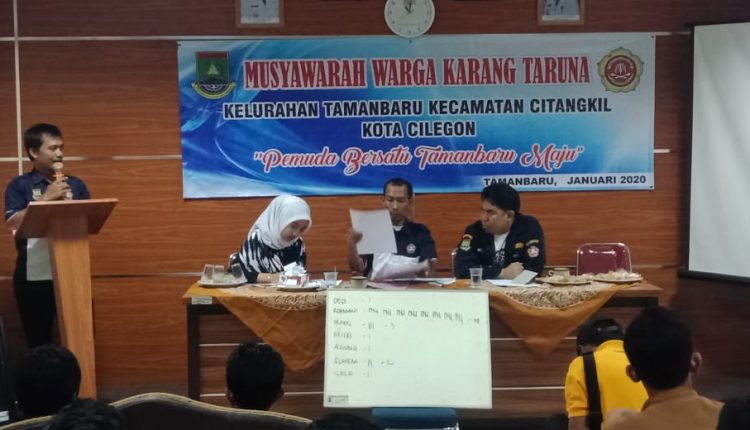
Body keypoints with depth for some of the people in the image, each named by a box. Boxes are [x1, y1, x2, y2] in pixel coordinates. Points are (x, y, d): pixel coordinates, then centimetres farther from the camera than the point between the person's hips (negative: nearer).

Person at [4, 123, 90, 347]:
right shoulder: (19, 185, 1)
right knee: (38, 341, 5)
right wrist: (46, 198, -16)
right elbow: (13, 222, -11)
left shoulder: (76, 184, 9)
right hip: (33, 276, -2)